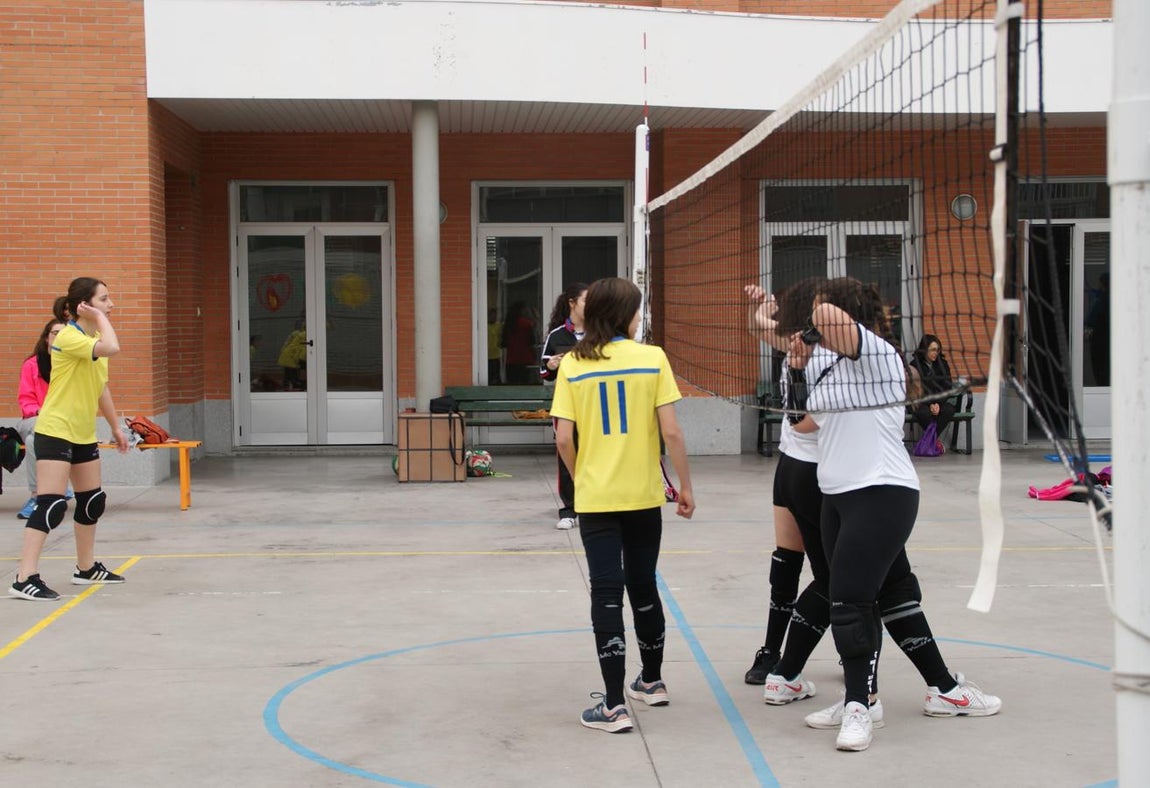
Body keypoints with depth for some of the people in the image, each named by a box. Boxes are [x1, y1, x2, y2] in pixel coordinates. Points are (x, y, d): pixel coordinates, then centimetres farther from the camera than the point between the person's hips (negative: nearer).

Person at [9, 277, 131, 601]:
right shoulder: (68, 336, -19)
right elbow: (111, 348, -38)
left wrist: (115, 426, 22)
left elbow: (101, 386, 20)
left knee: (93, 501, 16)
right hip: (55, 431, -10)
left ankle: (86, 568, 30)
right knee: (51, 504, -15)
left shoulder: (93, 336, 11)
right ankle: (25, 579, -16)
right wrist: (100, 317, -23)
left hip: (83, 434, 10)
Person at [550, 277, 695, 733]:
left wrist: (580, 478, 11)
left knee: (607, 593, 1)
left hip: (595, 499, -1)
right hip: (644, 496, 1)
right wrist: (686, 487, 2)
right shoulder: (652, 358, -5)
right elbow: (671, 431, -8)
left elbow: (563, 438, -7)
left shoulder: (572, 364, -3)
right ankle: (651, 682, 35)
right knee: (643, 586, 18)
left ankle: (614, 706, -2)